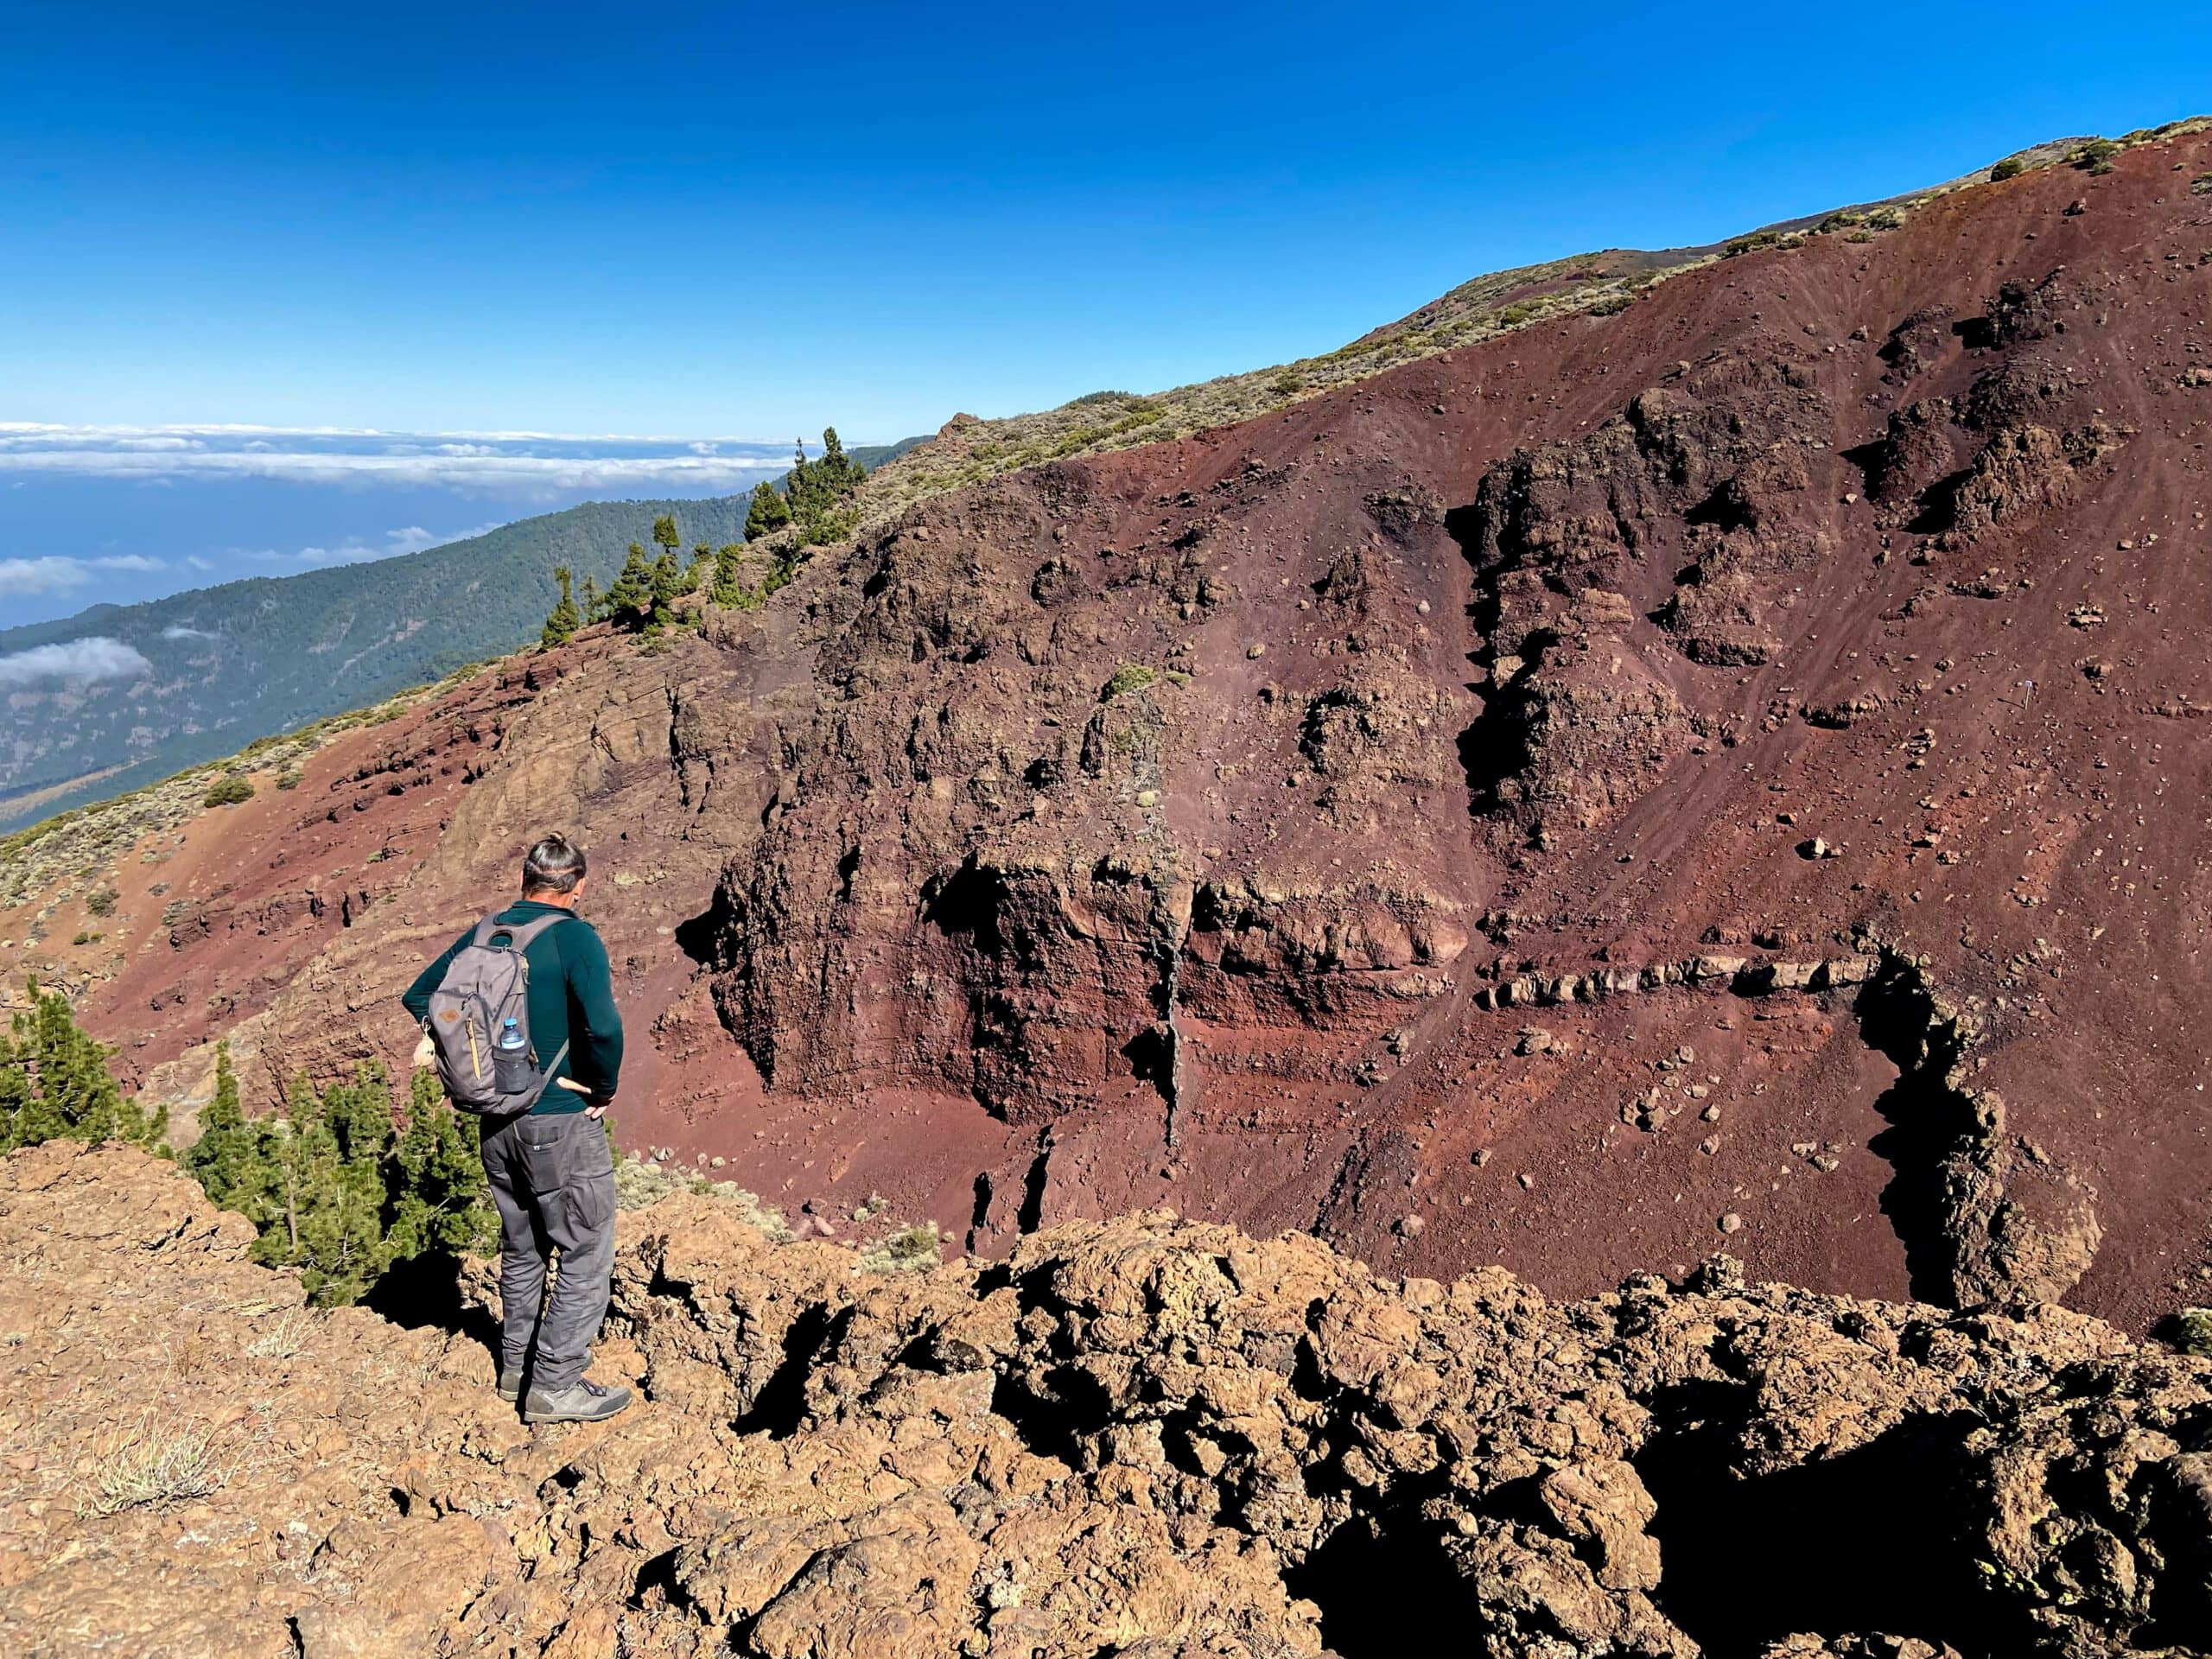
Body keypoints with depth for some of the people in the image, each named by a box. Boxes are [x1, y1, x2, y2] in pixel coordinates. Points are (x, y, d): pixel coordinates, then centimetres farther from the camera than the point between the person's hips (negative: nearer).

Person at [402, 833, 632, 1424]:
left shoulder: (483, 935, 5)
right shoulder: (575, 937, -16)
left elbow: (418, 997, 14)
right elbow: (603, 1027, -29)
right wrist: (604, 1087, -11)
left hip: (498, 1123, 7)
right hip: (562, 1120, -7)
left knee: (521, 1250, 22)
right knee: (587, 1255, 5)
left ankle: (516, 1367, 33)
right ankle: (554, 1386, 8)